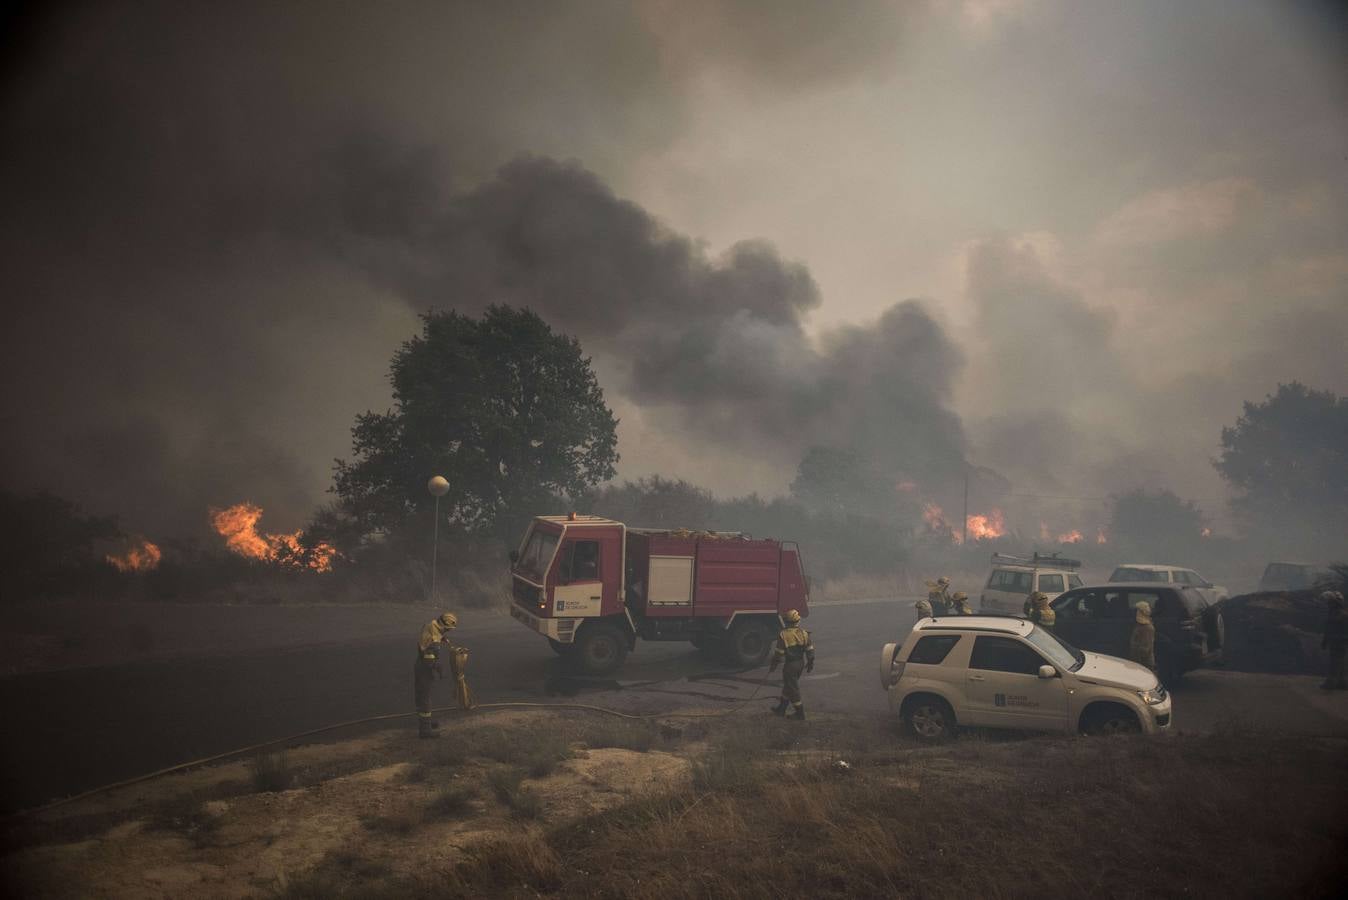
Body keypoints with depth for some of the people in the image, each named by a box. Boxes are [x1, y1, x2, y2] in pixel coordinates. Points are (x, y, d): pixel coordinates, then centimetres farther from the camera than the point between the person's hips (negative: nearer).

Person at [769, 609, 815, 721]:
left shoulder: (783, 635, -17)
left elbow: (778, 653, -13)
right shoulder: (804, 633, -2)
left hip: (790, 665, -7)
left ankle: (800, 712, 8)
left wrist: (773, 666, -1)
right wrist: (810, 663, 14)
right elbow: (810, 650, 2)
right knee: (788, 686, 20)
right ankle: (781, 709, 30)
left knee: (792, 688, 4)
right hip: (800, 663, 7)